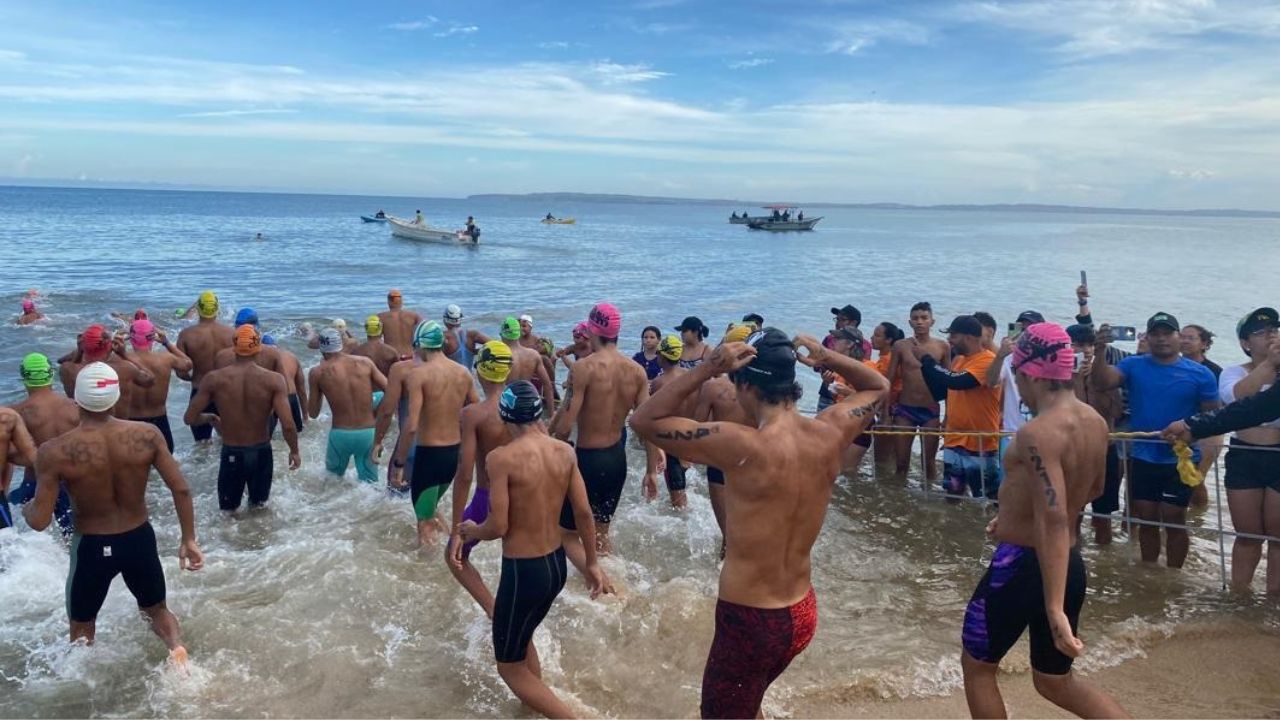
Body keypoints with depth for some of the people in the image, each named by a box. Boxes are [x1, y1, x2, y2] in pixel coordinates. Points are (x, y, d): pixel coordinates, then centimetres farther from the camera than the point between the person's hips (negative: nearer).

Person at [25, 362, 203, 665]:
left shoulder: (54, 453, -20)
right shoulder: (147, 435, -14)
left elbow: (40, 521, -15)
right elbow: (181, 490, -13)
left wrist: (25, 507, 9)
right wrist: (188, 540, -1)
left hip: (92, 548, -2)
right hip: (140, 540, 2)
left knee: (81, 626, 24)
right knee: (157, 609, 24)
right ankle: (176, 648, -2)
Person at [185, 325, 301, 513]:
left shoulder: (214, 379, -12)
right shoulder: (273, 380, -16)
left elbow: (189, 418, -7)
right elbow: (288, 425, -20)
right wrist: (294, 451, -2)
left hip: (231, 454, 0)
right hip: (261, 453, 0)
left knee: (228, 513, 18)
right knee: (259, 508, 23)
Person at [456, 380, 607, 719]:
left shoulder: (501, 458, -20)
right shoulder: (564, 451, -2)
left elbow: (498, 527, -19)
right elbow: (584, 512, 2)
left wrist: (470, 531, 3)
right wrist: (592, 563, 14)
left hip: (523, 572, -7)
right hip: (556, 566, 7)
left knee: (511, 668, 12)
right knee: (521, 638, 32)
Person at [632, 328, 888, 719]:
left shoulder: (744, 448, -26)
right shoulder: (829, 435, -8)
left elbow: (644, 421, -19)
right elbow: (878, 387, 14)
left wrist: (708, 368, -25)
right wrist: (827, 358, -1)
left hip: (750, 621, -7)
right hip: (803, 614, 7)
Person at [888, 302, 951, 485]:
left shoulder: (943, 347, 0)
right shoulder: (900, 346, -1)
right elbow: (889, 380, 2)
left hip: (931, 411, 0)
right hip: (904, 409, 0)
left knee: (929, 461, 6)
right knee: (901, 461, 5)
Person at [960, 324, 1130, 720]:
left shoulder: (1037, 433, -24)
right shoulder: (1095, 422, 3)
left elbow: (1055, 521, -32)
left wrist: (1055, 609, -33)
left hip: (1024, 565, -8)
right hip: (1071, 566, 8)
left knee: (977, 664, 16)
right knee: (1055, 681, 22)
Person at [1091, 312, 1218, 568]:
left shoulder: (1200, 374, -4)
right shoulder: (1133, 366, 0)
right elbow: (1102, 383, -15)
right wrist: (1101, 350, -28)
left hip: (1181, 460, -2)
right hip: (1142, 458, 2)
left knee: (1174, 522, 6)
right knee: (1146, 521, 14)